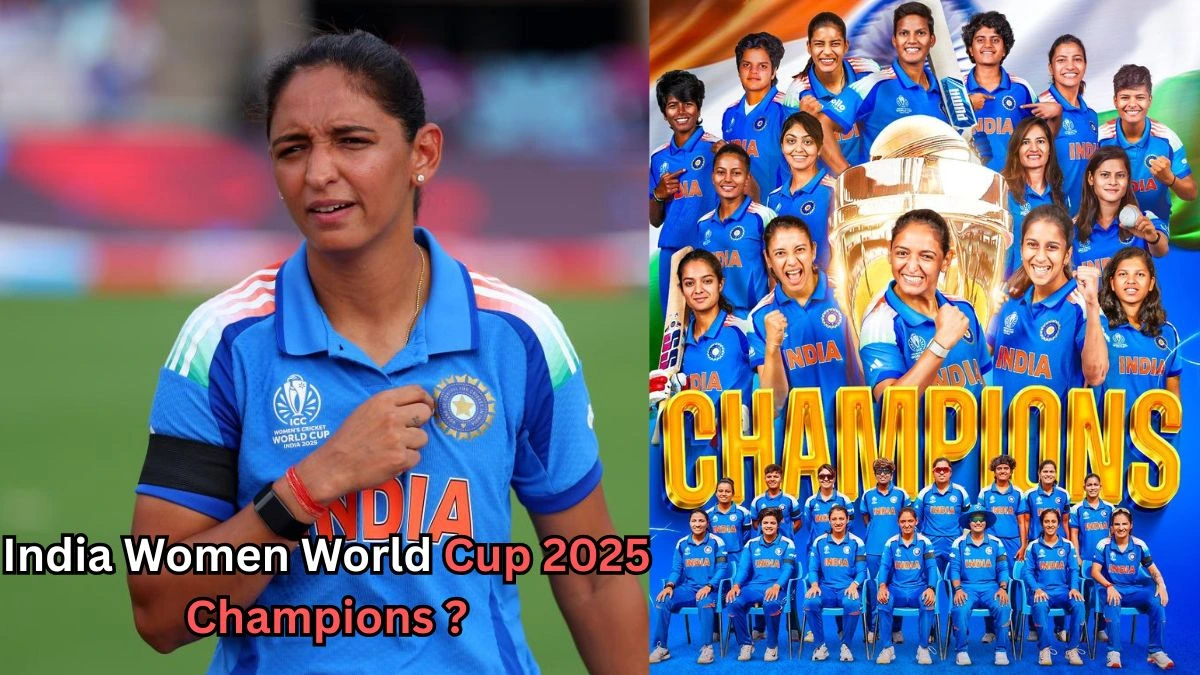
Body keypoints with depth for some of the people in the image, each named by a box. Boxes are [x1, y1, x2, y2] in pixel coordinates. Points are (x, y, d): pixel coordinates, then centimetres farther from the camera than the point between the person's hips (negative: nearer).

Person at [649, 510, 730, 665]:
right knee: (662, 600, -23)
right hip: (688, 588, 4)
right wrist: (670, 586, -11)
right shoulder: (682, 544, 10)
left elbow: (722, 568, -5)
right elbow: (676, 569, 9)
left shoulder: (716, 542, 0)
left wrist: (708, 586, -20)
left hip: (709, 589, -4)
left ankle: (707, 647, -30)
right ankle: (661, 647, -18)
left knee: (705, 602, -39)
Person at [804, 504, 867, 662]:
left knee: (853, 604, -38)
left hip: (848, 588, -1)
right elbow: (813, 568, 8)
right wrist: (814, 584, -13)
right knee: (810, 602, -33)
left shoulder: (856, 543, 8)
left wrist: (854, 584, -18)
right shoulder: (819, 542, 12)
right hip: (825, 588, 1)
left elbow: (861, 571, 3)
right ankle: (820, 645, -16)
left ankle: (846, 646, -15)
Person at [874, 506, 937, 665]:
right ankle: (887, 648, -25)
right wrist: (882, 587, -21)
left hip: (919, 588, -1)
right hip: (897, 589, 1)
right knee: (884, 601, -33)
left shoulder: (924, 542, 5)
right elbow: (884, 567, -1)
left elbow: (931, 567, -3)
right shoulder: (891, 543, 7)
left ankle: (923, 648, -25)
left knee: (929, 601, -35)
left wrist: (931, 588, -22)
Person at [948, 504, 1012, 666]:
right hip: (967, 587, -1)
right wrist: (958, 589, -13)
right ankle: (961, 651, -22)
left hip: (990, 587, 1)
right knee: (960, 609, -34)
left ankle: (1001, 651, -24)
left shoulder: (996, 543, 11)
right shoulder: (959, 543, 9)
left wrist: (1003, 588, -12)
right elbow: (955, 569, 3)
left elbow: (1003, 569, 6)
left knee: (1004, 607, -31)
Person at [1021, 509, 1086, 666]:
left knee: (1078, 604, -32)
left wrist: (1074, 588, -13)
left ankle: (1072, 649, -23)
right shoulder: (1034, 546, 8)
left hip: (1063, 590, 1)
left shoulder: (1067, 546, 12)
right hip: (1041, 591, -1)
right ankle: (1044, 649, -28)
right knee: (1040, 605, -38)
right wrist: (1036, 589, -16)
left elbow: (1074, 570, 6)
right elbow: (1028, 572, 1)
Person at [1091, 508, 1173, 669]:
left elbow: (1153, 570, 7)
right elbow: (1095, 571, -8)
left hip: (1134, 589, 3)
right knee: (1113, 604, -39)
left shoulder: (1139, 545, 3)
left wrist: (1161, 584, -14)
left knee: (1157, 602, -26)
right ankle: (1114, 652, -34)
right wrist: (1109, 586, -26)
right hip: (1112, 588, -3)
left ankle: (1156, 651, -18)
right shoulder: (1103, 545, -3)